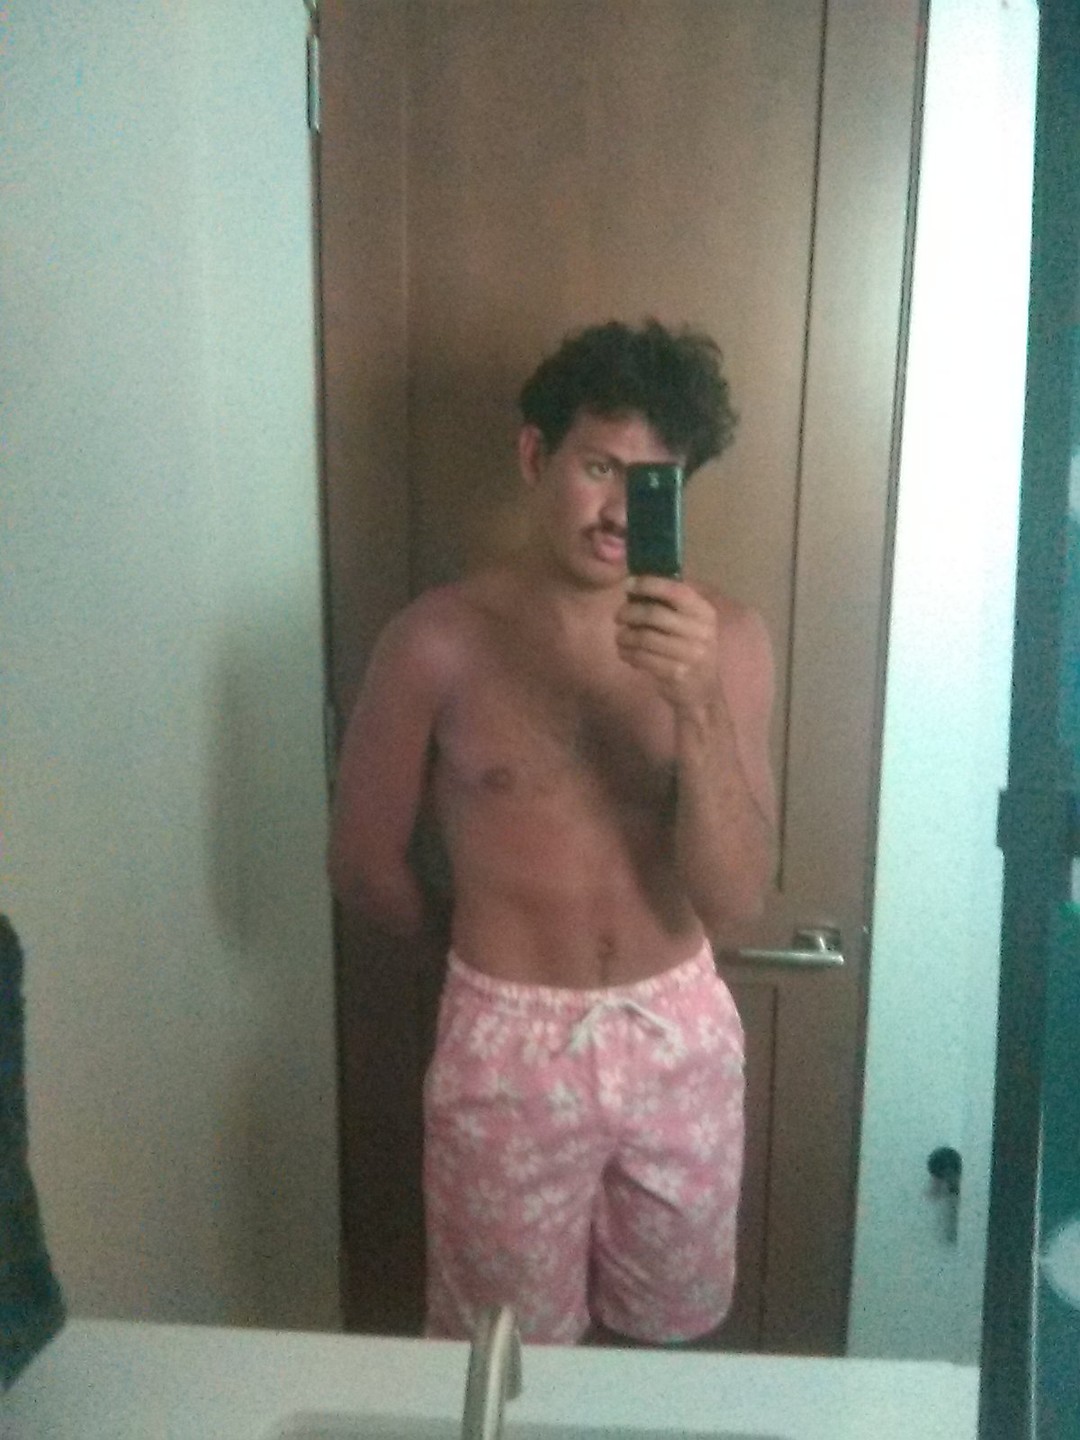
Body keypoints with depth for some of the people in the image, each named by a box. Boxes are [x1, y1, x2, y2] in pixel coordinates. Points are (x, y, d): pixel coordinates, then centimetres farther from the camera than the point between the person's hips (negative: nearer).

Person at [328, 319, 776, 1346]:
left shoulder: (724, 640, -8)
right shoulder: (439, 641, -14)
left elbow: (733, 896, -14)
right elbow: (364, 867, -3)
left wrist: (695, 701, -29)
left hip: (681, 1038, 2)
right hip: (506, 1047, -2)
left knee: (671, 1336, 24)